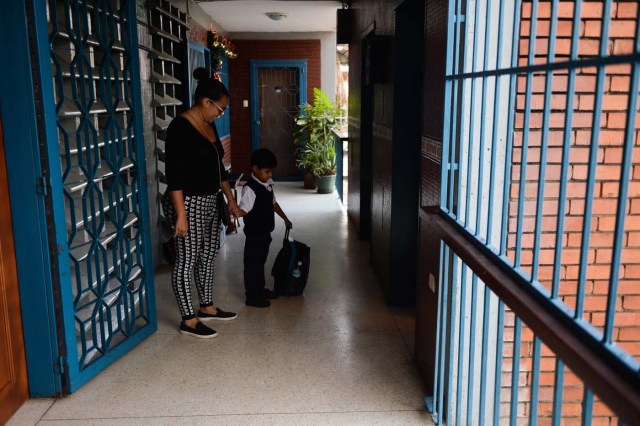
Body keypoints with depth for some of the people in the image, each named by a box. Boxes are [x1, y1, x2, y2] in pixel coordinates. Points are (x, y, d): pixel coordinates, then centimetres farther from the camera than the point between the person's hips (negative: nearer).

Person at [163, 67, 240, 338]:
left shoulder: (209, 126, 9)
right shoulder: (180, 127, -18)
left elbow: (218, 167, 17)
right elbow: (174, 175, -22)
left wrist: (231, 200, 19)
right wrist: (180, 215, -23)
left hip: (209, 202, 9)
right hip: (188, 204, -9)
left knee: (208, 255, 18)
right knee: (187, 261, 1)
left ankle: (207, 307, 34)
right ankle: (188, 320, 13)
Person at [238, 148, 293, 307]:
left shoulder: (268, 184, 5)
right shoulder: (250, 188, -22)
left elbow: (273, 203, 19)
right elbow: (243, 211, -29)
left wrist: (285, 218, 27)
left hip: (265, 232, 9)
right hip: (254, 233, -9)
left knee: (260, 261, 21)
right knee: (252, 263, 3)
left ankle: (261, 289, 35)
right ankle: (251, 296, 13)